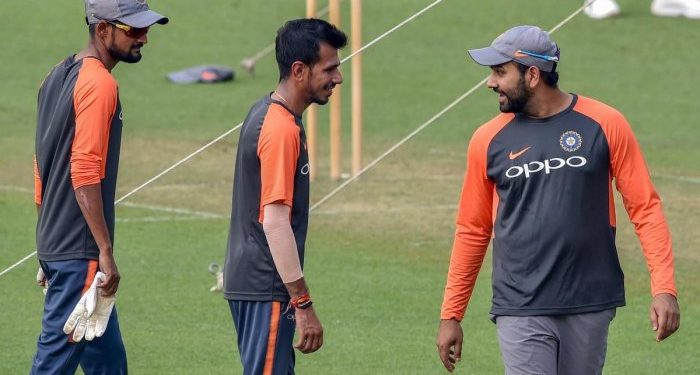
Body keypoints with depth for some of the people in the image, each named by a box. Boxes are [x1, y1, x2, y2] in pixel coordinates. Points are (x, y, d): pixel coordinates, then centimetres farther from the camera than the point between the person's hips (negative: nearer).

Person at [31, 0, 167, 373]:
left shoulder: (59, 76, 14)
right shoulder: (100, 85, -15)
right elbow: (85, 175, -22)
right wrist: (105, 252, -21)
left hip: (54, 243, 10)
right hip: (80, 252, -10)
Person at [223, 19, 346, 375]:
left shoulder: (265, 113, 12)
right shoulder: (282, 130, -19)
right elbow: (275, 221, -24)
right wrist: (303, 304, -23)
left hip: (249, 277, 10)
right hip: (266, 288, -10)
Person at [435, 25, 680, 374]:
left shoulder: (605, 125, -1)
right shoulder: (488, 140, 3)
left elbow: (645, 208, -1)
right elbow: (472, 231, 11)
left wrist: (664, 289, -11)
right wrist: (450, 315, 11)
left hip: (591, 306, 0)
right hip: (521, 313, 0)